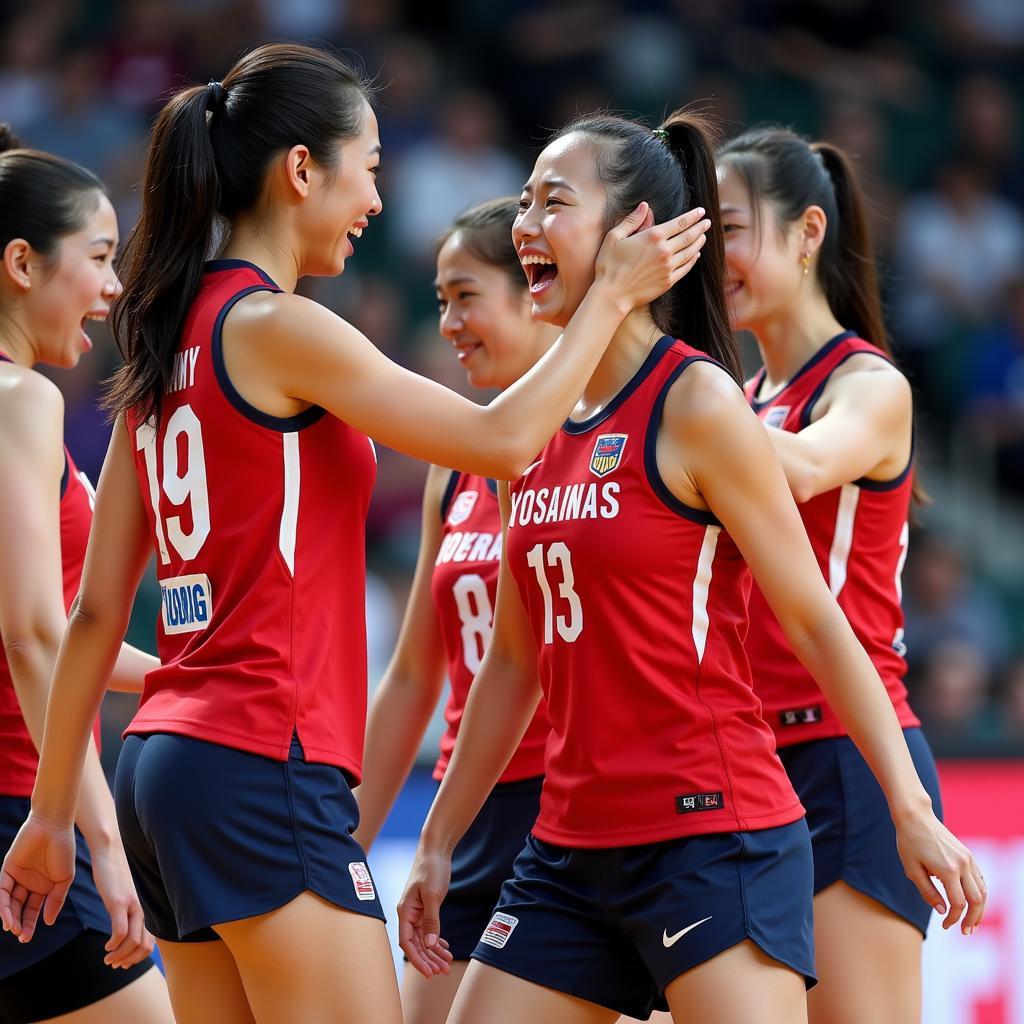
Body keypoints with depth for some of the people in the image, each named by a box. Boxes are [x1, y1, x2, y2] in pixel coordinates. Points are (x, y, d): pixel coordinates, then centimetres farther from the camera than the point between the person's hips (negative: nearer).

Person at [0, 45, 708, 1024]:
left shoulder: (168, 340, 14)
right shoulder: (275, 327, -10)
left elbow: (96, 612, 16)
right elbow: (502, 438, -8)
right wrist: (611, 293, 3)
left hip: (165, 759, 9)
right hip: (266, 762, -9)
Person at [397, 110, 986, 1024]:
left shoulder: (696, 402, -9)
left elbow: (816, 622, -8)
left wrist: (910, 808, -11)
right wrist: (439, 843, 21)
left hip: (713, 837, -8)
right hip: (574, 849, 8)